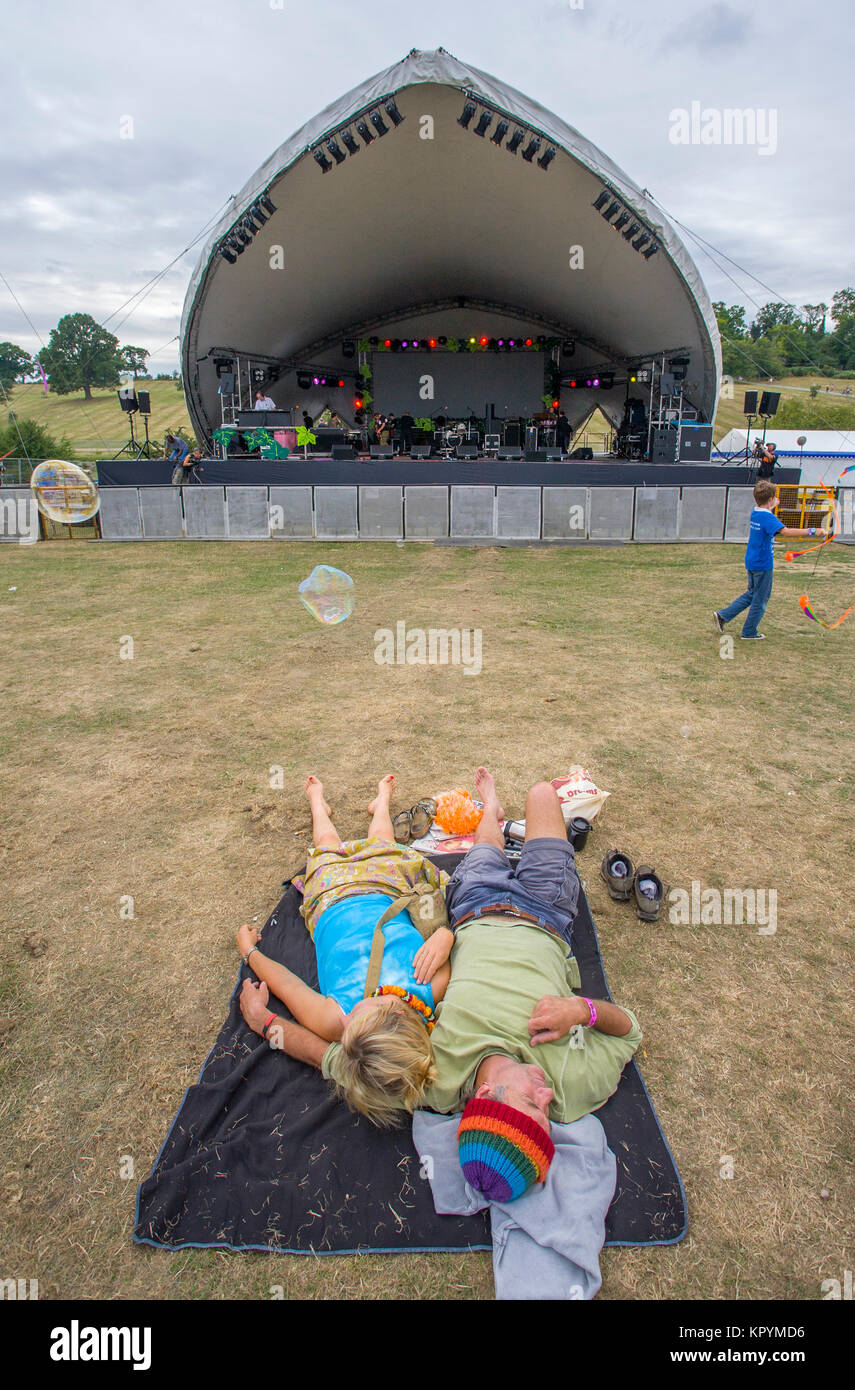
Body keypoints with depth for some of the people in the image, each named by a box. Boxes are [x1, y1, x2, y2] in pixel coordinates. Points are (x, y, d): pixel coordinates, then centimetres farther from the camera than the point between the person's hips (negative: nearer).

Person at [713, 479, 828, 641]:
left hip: (751, 562, 9)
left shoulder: (755, 513, 5)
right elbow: (785, 531, -35)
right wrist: (812, 531, -36)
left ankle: (722, 615, 17)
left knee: (752, 594, 22)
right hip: (762, 564, -9)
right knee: (761, 599, 6)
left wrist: (772, 507, 42)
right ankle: (749, 632, 15)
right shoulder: (767, 518, -21)